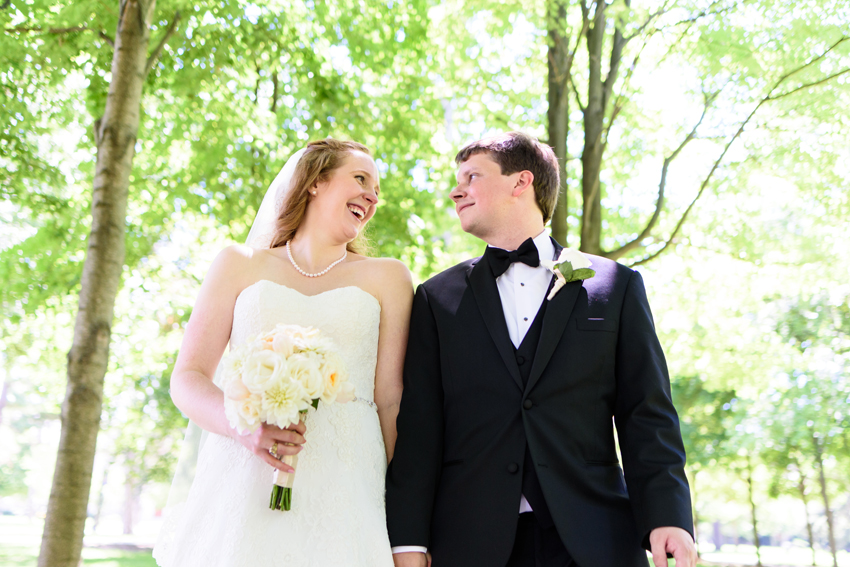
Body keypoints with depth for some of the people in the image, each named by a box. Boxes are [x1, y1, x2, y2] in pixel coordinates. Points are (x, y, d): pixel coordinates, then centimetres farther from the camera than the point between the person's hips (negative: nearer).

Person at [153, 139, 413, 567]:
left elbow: (391, 400, 5)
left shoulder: (386, 278, 12)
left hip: (343, 493, 0)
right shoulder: (239, 266, 13)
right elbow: (187, 379, 7)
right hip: (243, 485, 0)